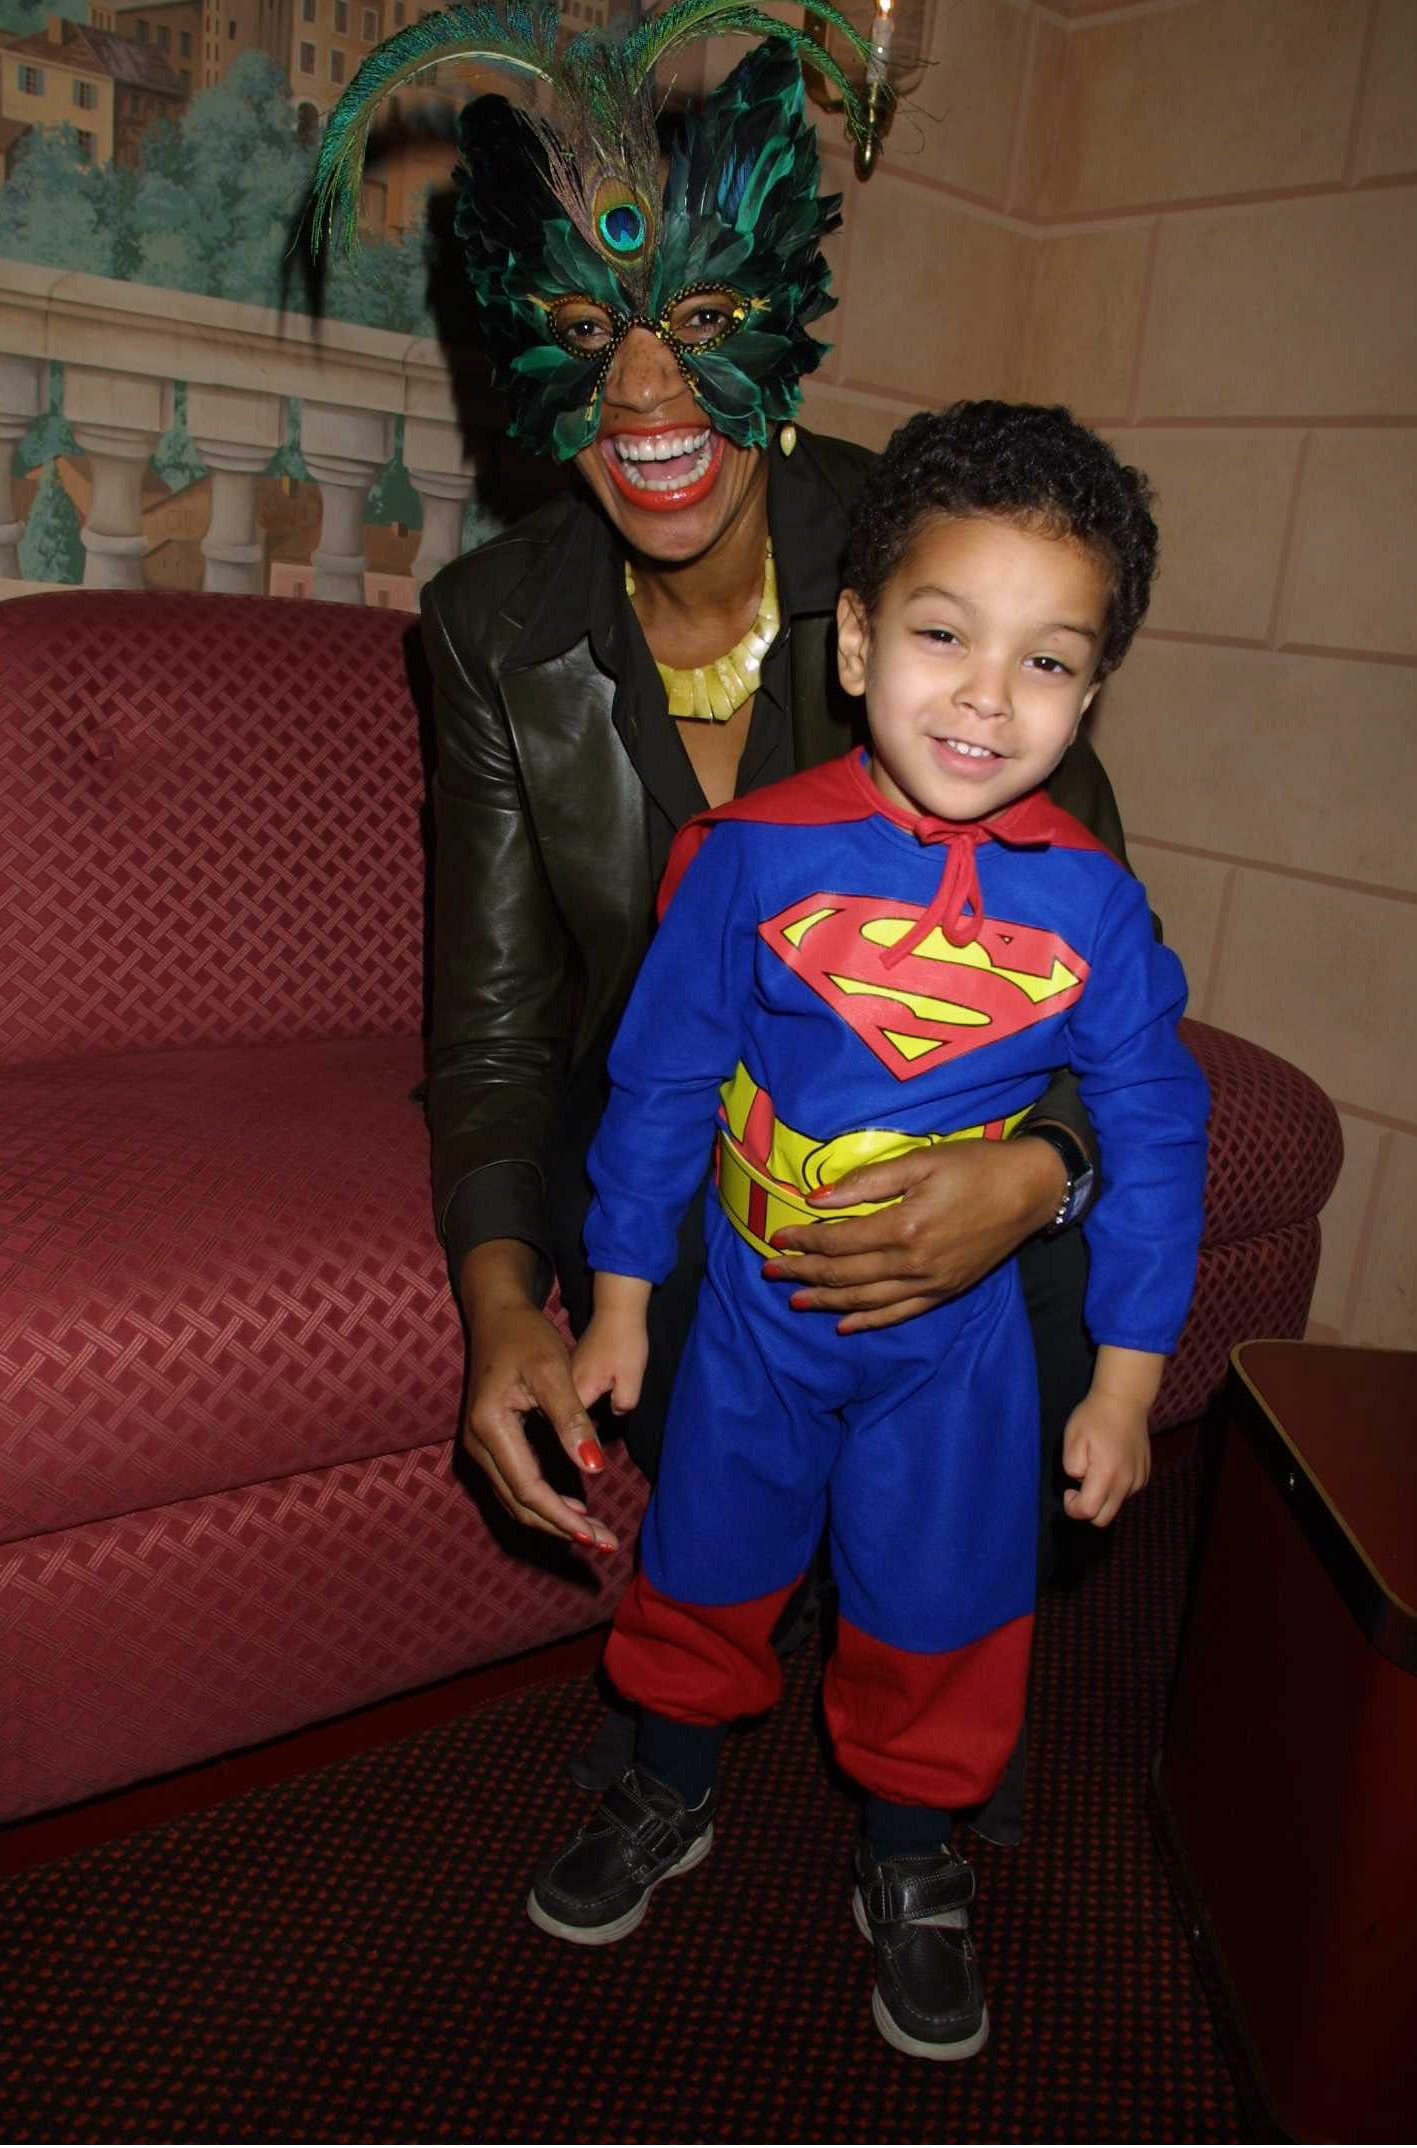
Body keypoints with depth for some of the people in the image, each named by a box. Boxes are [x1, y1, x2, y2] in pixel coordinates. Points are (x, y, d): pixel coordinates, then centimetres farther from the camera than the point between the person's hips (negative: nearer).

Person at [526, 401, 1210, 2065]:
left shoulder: (1093, 907, -15)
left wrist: (1126, 1380, -2)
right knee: (702, 1564, 19)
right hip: (753, 1306, 0)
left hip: (957, 1332, 0)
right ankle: (669, 1795, 49)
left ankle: (909, 1861, 44)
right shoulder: (757, 855, -17)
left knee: (940, 1607, 15)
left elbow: (1153, 1137, -5)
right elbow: (660, 1074, -8)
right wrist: (619, 1296, -2)